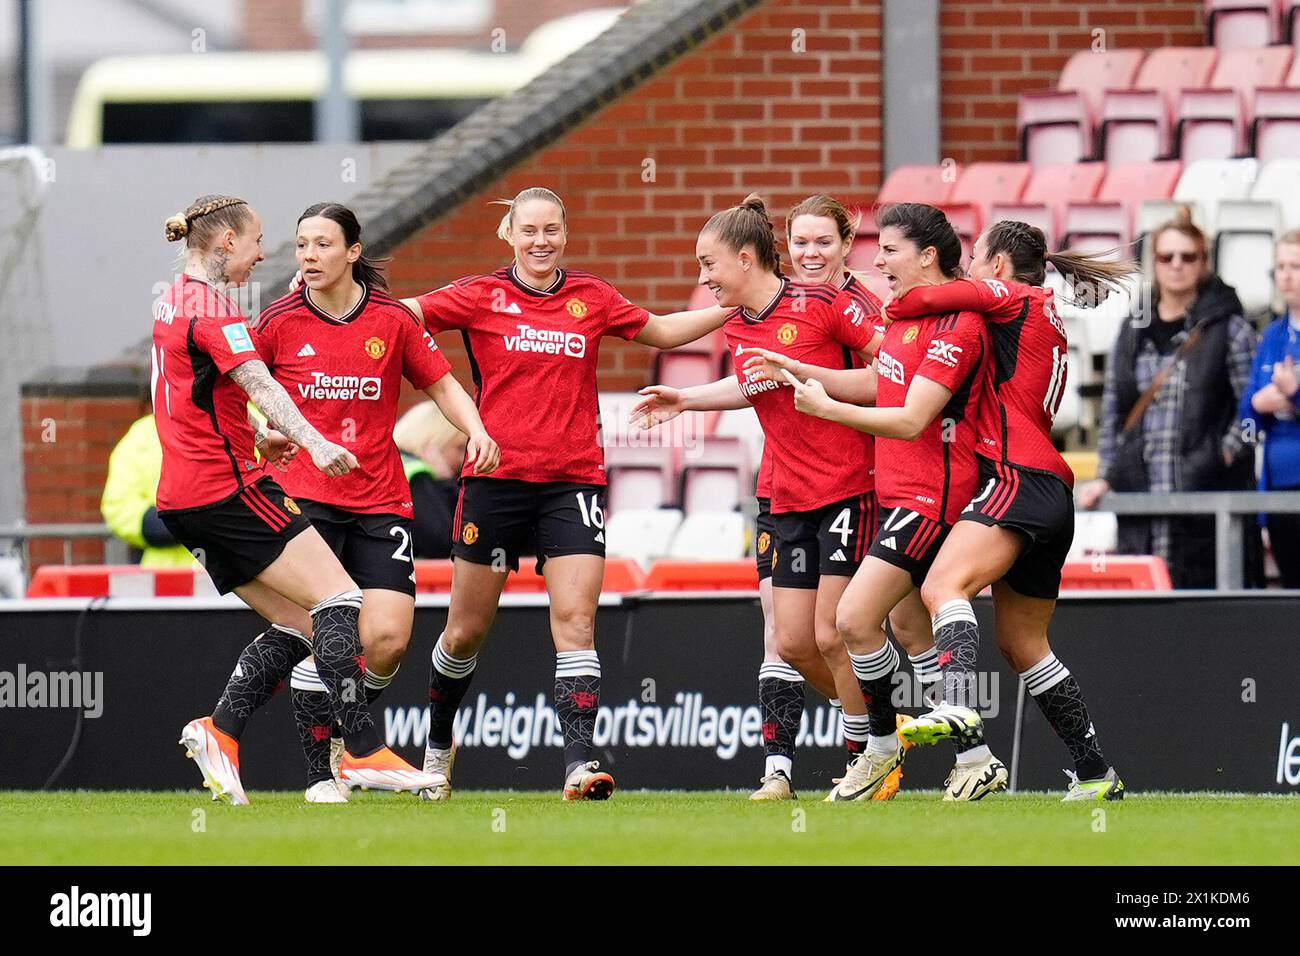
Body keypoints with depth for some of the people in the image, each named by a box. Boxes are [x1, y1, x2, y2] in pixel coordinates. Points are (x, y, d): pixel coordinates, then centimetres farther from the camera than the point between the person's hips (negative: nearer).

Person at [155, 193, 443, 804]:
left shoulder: (172, 301, 17)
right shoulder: (210, 306, -12)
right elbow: (257, 383, -25)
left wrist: (259, 440, 34)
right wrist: (313, 443, -34)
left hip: (182, 496, 10)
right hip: (229, 486, -10)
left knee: (296, 625, 9)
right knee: (339, 600, -12)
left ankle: (218, 730, -2)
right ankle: (362, 749, -19)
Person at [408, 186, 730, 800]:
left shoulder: (592, 299, 10)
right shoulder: (481, 297, 2)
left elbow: (664, 332, 24)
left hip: (574, 481, 1)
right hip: (497, 476, -1)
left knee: (576, 620, -13)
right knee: (467, 632, 7)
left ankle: (579, 763, -19)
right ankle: (438, 744, 31)